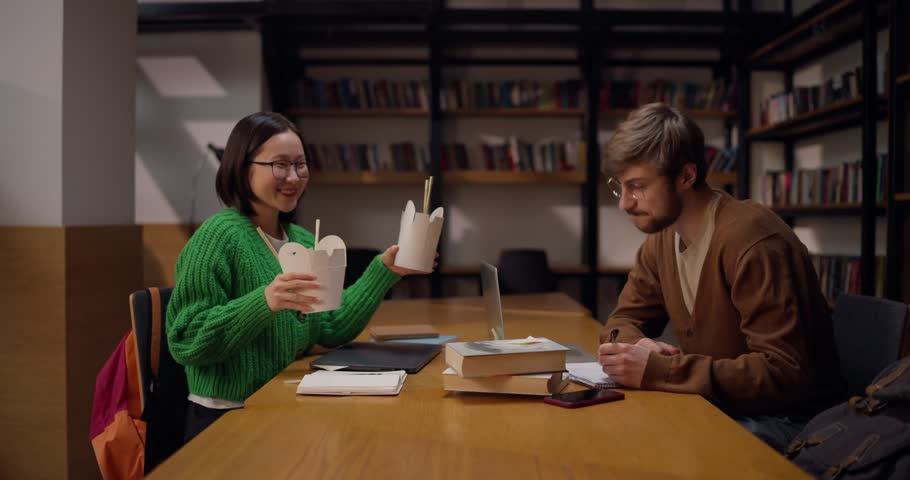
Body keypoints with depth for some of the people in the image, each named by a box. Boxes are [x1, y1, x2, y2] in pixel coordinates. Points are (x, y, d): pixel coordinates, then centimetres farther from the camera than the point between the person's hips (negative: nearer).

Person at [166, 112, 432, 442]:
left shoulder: (303, 240, 9)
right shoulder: (219, 235, -13)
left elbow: (331, 330, 5)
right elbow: (186, 342, -18)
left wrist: (383, 271, 0)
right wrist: (264, 303, -30)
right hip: (228, 419, -7)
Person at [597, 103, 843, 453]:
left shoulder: (751, 240, -24)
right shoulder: (660, 240, 1)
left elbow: (784, 372, -28)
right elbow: (624, 321, 10)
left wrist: (657, 371, -32)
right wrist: (635, 345, -15)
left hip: (787, 418, -7)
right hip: (719, 404, 7)